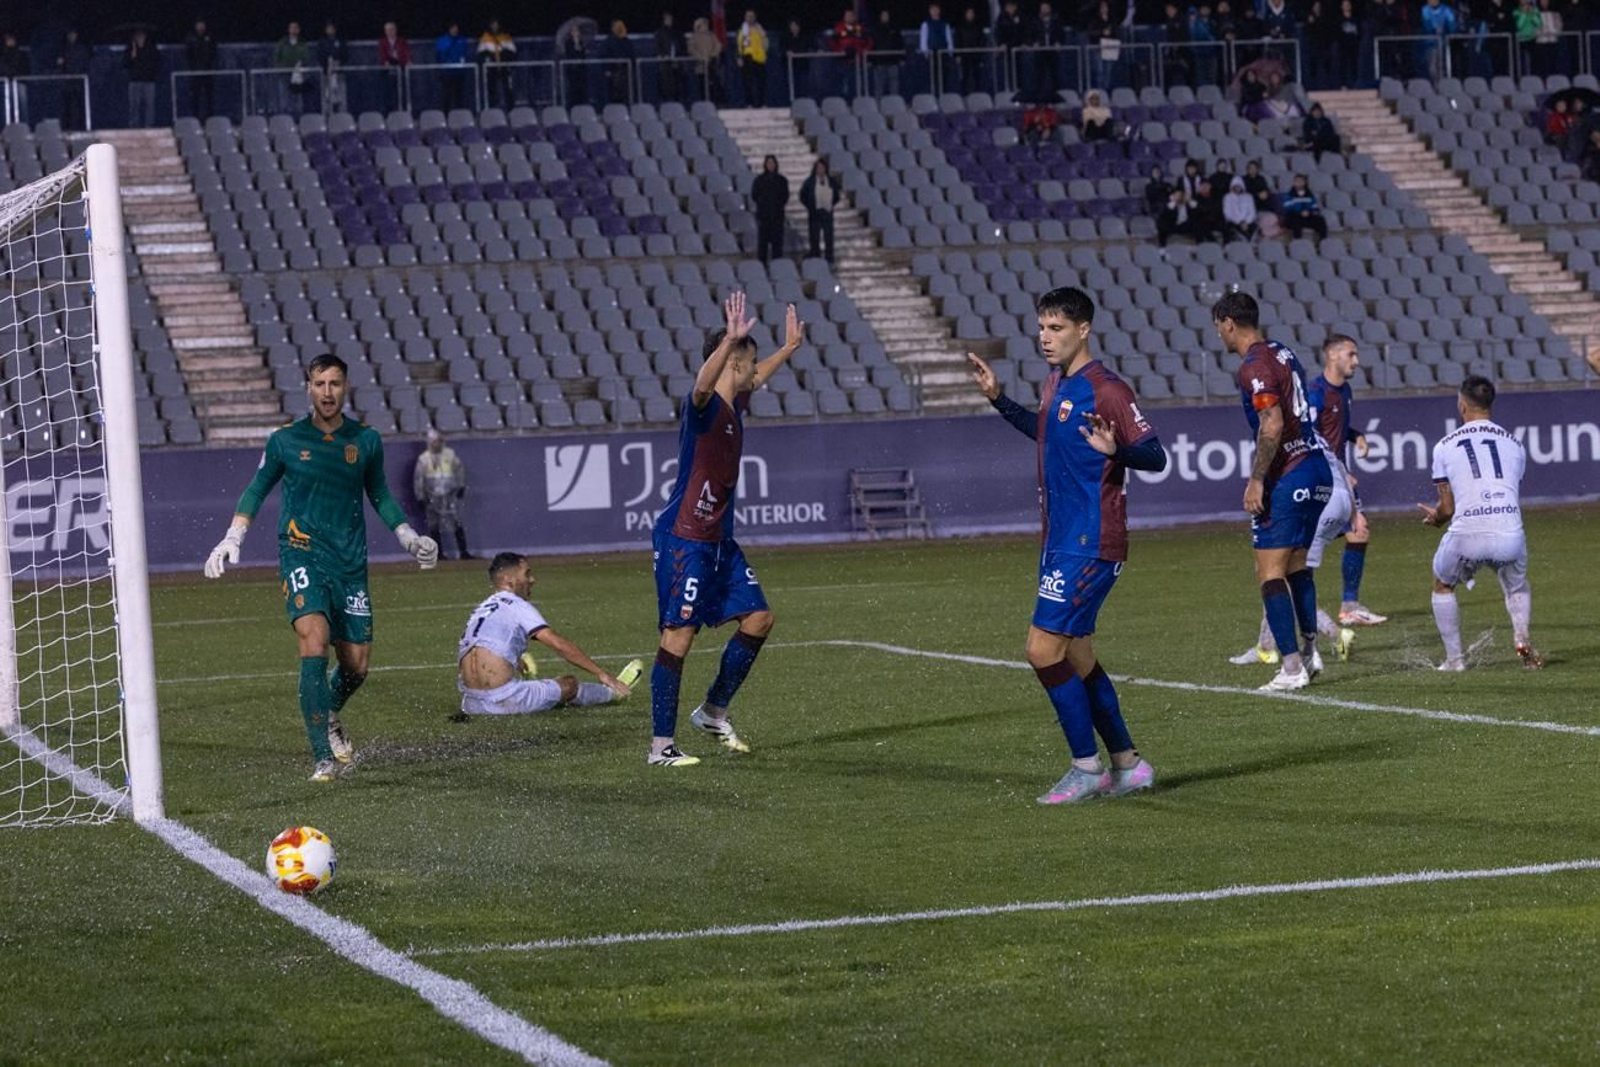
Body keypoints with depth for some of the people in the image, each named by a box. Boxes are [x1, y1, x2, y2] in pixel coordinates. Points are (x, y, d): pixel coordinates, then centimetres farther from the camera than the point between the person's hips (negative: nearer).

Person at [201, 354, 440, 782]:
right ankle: (324, 757, -21)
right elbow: (257, 489, 14)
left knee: (356, 665, 2)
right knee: (314, 640, -23)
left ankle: (329, 716, 38)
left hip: (351, 561, 3)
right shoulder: (286, 440, 1)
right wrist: (232, 539, 6)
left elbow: (379, 495, 22)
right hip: (302, 554, -3)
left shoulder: (366, 441, 7)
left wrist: (409, 537, 14)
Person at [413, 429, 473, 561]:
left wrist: (461, 486, 10)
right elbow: (418, 478, 3)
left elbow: (460, 469, 14)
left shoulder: (450, 454, 4)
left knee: (458, 525, -5)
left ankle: (464, 552, -2)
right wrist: (420, 497, 1)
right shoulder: (424, 458, 0)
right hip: (433, 497, 0)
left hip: (450, 495, 0)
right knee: (434, 527, 1)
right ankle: (438, 553, 10)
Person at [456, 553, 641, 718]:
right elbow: (560, 645, -10)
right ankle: (613, 692, 37)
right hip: (503, 702, -7)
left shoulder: (481, 609, 17)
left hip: (471, 704, 7)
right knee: (569, 684, 13)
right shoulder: (516, 606, -5)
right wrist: (602, 674, -6)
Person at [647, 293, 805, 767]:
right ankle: (660, 746, -5)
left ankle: (713, 712, 23)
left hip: (718, 539, 10)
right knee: (680, 634, -8)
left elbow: (757, 378, 35)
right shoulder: (704, 405, -16)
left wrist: (789, 347, 44)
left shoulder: (734, 404, 11)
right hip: (684, 539, -10)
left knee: (758, 617, 10)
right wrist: (731, 340, -54)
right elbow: (703, 382, -42)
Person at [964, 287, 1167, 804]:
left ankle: (1087, 768, -3)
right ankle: (1127, 766, 20)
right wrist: (999, 400, 29)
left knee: (1044, 648, -12)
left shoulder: (1105, 389, -15)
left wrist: (1113, 448, -37)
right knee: (1077, 657, 12)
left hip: (1089, 544, -9)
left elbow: (1155, 455, -18)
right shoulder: (1054, 384, 12)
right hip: (1060, 541, 9)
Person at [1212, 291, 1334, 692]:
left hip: (1287, 478, -9)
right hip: (1316, 469, 9)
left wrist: (1257, 480, -19)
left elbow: (1272, 425, -23)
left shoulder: (1254, 366, -13)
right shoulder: (1283, 353, 14)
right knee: (1296, 564, 21)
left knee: (1270, 571, -6)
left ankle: (1292, 667, -10)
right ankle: (1310, 650, 22)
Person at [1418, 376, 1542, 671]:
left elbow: (1447, 508, 9)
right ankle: (1521, 635, 6)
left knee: (1442, 586, 28)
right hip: (1510, 535, 2)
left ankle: (1454, 658, 21)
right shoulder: (1513, 443, 17)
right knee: (1517, 586, 32)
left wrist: (1435, 516, 36)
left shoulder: (1445, 446, 9)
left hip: (1466, 536, -2)